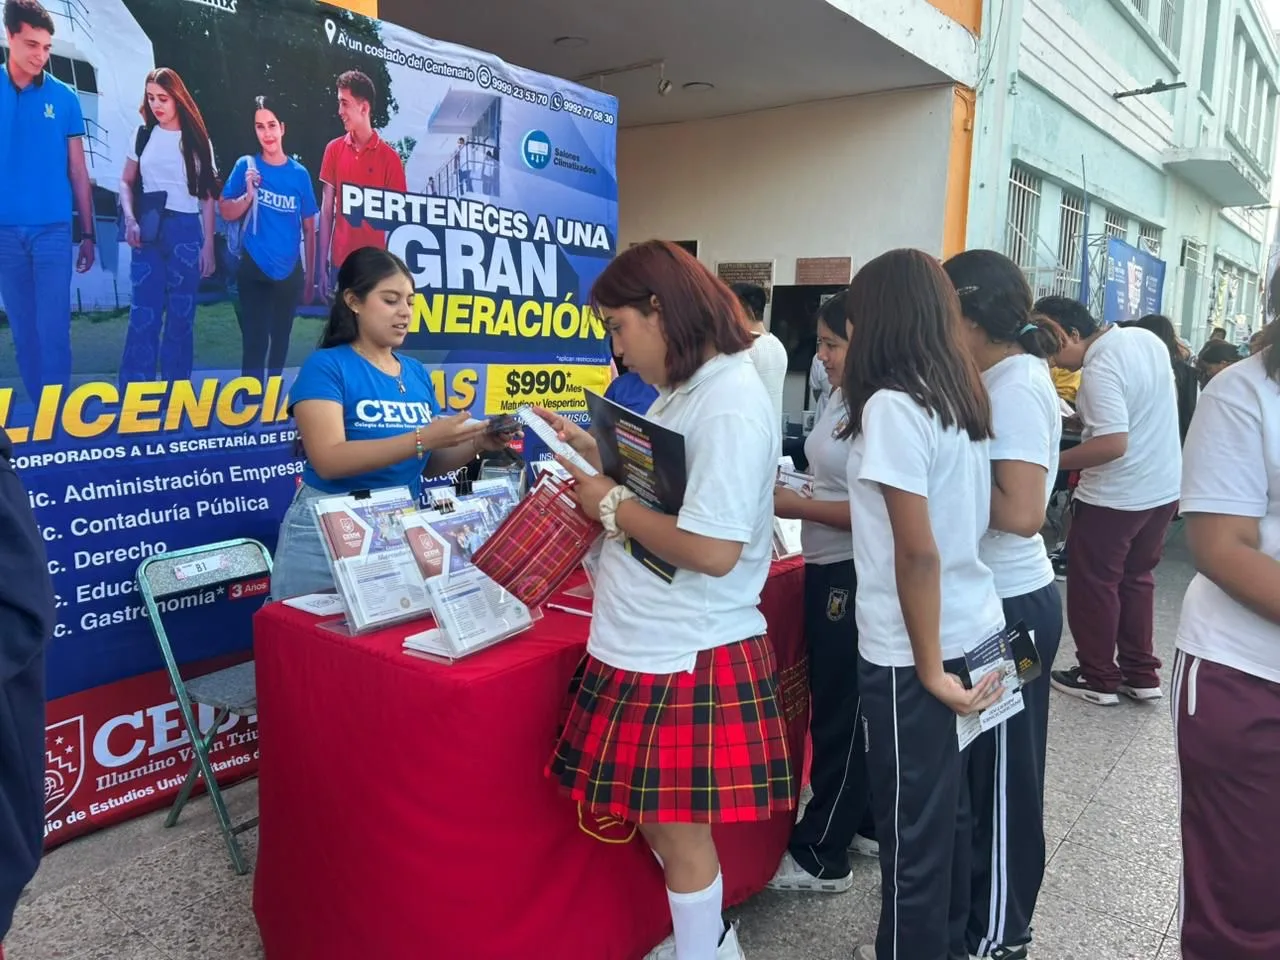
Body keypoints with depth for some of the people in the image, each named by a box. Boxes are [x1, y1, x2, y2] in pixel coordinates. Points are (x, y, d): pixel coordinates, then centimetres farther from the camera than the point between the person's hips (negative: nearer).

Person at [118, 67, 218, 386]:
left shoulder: (197, 140, 5)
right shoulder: (143, 135, 10)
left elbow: (207, 196, 4)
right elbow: (126, 182, 14)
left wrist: (208, 245, -2)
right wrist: (130, 220, -4)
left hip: (185, 230, -1)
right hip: (148, 231, 1)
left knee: (181, 315, 3)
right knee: (143, 314, -4)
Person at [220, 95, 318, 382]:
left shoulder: (299, 173, -3)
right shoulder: (246, 165, -3)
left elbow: (309, 229, 1)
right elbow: (227, 213, 1)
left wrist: (310, 277, 3)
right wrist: (249, 195, -18)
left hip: (289, 272, 1)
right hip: (254, 269, -1)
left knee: (280, 340, 15)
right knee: (254, 340, -3)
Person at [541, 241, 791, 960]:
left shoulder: (730, 403, -20)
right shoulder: (692, 390, 11)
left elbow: (713, 549, -26)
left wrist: (612, 507, -15)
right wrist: (595, 453, 10)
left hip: (686, 658, -9)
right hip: (654, 646, 9)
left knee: (677, 828, 8)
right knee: (659, 820, 21)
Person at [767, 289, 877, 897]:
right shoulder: (841, 402, 9)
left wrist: (799, 508, -17)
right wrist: (789, 492, 3)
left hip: (856, 578, -10)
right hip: (829, 571, 10)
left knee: (841, 714, 3)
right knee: (848, 710, 20)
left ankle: (822, 856, 18)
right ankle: (867, 825, 37)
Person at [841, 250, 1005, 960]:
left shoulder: (891, 405, -19)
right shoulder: (960, 397, 7)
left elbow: (918, 553, -22)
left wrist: (930, 667, -16)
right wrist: (816, 506, 24)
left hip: (914, 646, -8)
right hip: (973, 626, 9)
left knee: (912, 819, 8)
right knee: (947, 806, 21)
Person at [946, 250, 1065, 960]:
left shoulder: (1016, 386, -19)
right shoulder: (1005, 378, 9)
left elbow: (1021, 511, -27)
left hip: (1009, 608, -9)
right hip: (995, 600, 9)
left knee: (1002, 775, 7)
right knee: (982, 767, 20)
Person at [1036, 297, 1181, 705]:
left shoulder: (1100, 369, -24)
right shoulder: (1147, 338, 4)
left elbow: (1113, 445, -30)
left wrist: (1051, 461, -23)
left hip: (1116, 496, -9)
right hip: (1164, 487, 9)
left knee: (1093, 584, 7)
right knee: (1137, 578, 19)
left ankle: (1098, 678, 18)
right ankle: (1142, 675, 26)